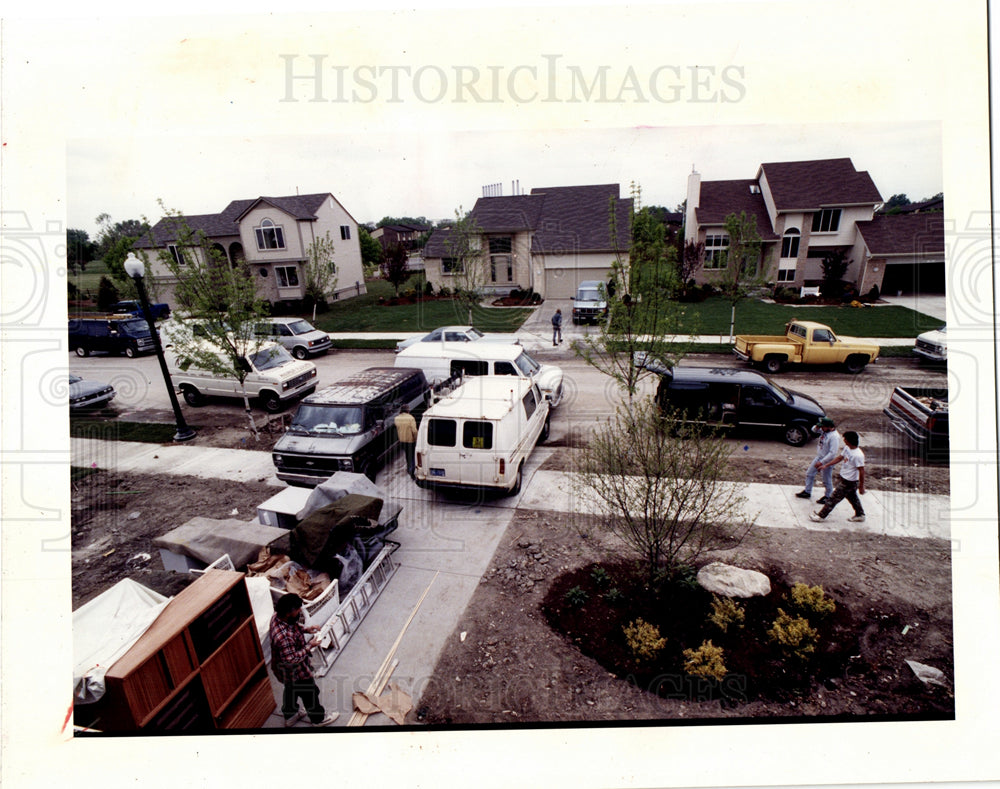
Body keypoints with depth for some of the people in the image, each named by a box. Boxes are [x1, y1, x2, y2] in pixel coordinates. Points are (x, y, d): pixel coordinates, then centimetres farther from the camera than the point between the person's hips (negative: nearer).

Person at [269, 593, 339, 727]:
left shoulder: (278, 617, -17)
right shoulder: (283, 637, -44)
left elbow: (293, 626, 5)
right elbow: (291, 660, -34)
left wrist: (305, 629, -7)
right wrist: (310, 646, -27)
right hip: (295, 672, -8)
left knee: (290, 690, 32)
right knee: (310, 693, 17)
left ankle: (290, 716, 57)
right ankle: (318, 719, 42)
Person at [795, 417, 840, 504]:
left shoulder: (834, 436, -28)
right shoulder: (824, 431, -4)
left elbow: (833, 453, -29)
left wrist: (821, 462, -27)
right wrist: (817, 427, -9)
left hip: (827, 461, -9)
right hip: (819, 457, 9)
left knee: (827, 480, 9)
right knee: (809, 474, 17)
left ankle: (828, 497, 29)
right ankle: (807, 492, 32)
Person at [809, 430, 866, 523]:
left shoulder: (858, 455, -29)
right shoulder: (847, 448, -2)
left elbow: (861, 471, -23)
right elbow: (839, 458, 13)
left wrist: (861, 486, -17)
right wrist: (826, 465, 13)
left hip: (849, 482, -9)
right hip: (845, 479, 9)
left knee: (834, 498, 0)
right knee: (853, 498, 24)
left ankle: (821, 516, 9)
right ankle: (860, 515, 42)